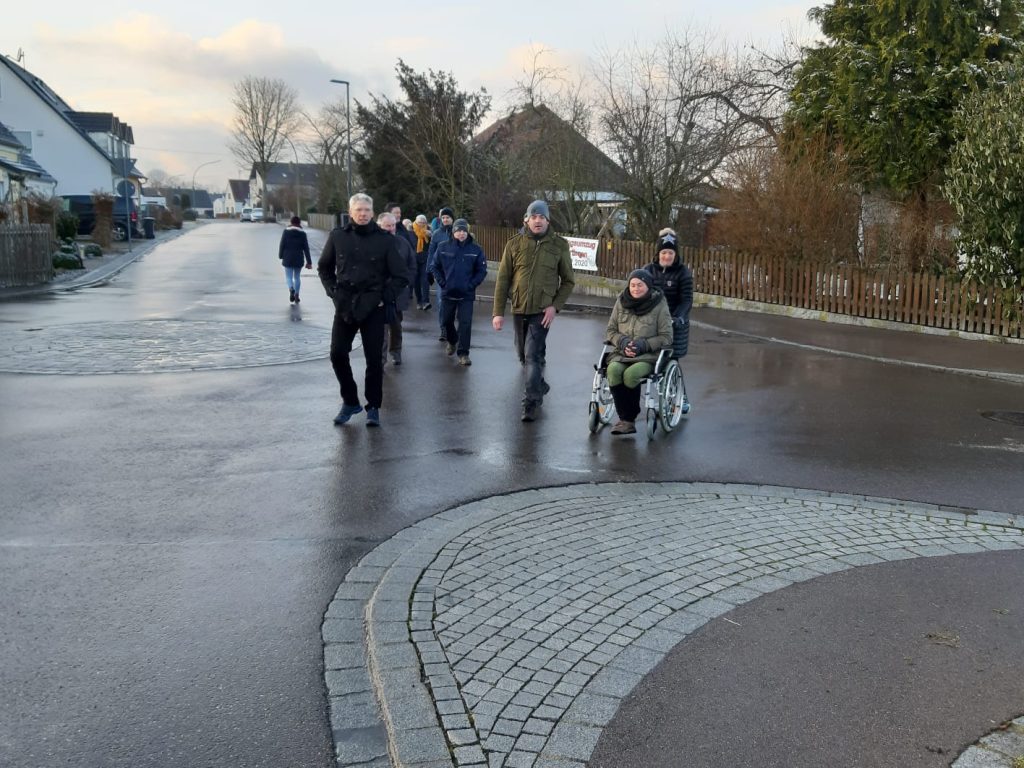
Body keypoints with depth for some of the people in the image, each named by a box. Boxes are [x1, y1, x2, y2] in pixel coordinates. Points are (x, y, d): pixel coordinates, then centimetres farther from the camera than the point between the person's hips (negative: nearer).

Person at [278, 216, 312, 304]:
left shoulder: (286, 231, -3)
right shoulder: (302, 233, -1)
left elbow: (282, 245, -3)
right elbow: (306, 248, -1)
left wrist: (280, 256, 11)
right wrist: (309, 262, 1)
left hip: (288, 258, -1)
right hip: (299, 259, 1)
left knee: (288, 276, 3)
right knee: (297, 277, 13)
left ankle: (291, 289, -26)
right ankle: (296, 294, 12)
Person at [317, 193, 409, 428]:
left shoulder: (385, 239, -4)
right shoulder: (338, 236, 2)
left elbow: (401, 276, 0)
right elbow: (324, 267, 16)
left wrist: (384, 297, -6)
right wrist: (333, 291, 5)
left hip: (373, 307, -2)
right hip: (344, 306, 2)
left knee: (374, 358, 2)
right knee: (337, 354, 3)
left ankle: (373, 407, 16)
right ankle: (350, 401, 22)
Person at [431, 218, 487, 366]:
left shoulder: (476, 250, -3)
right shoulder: (443, 247, 0)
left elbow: (482, 270, 0)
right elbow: (436, 267, 7)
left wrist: (471, 285, -9)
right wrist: (442, 282, -4)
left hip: (466, 295, -2)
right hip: (447, 293, 2)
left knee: (465, 323, -7)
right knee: (446, 321, 15)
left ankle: (463, 353, -1)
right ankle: (452, 341, 43)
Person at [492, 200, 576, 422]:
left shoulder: (559, 245, -1)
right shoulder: (514, 244, 1)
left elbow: (568, 281, 5)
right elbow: (502, 280, 2)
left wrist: (555, 306, -9)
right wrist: (498, 312, -3)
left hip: (542, 311, -3)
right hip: (519, 309, 3)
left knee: (533, 355, -14)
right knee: (523, 354, 15)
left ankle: (531, 402, -10)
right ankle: (539, 385, 39)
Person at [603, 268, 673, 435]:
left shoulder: (659, 305, 1)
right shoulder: (621, 302, 11)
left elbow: (666, 337, 1)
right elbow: (610, 330, 15)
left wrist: (644, 344, -13)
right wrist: (622, 341, -6)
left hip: (649, 356, -3)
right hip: (622, 353, 3)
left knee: (631, 373, -35)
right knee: (613, 370, -32)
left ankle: (627, 419, -17)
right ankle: (626, 419, -25)